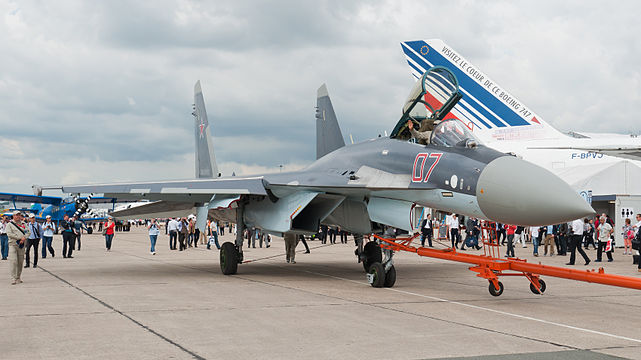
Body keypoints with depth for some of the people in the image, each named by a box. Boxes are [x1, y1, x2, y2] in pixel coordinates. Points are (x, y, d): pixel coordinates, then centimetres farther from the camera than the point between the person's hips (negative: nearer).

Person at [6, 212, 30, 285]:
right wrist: (20, 238, -15)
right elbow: (9, 234, -11)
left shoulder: (23, 224, 15)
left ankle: (18, 278, 13)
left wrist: (24, 238, -12)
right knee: (14, 261, -13)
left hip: (21, 245, 4)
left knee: (20, 262, 5)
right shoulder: (9, 224, 3)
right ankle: (13, 279, -14)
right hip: (13, 244, -4)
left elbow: (28, 232, 8)